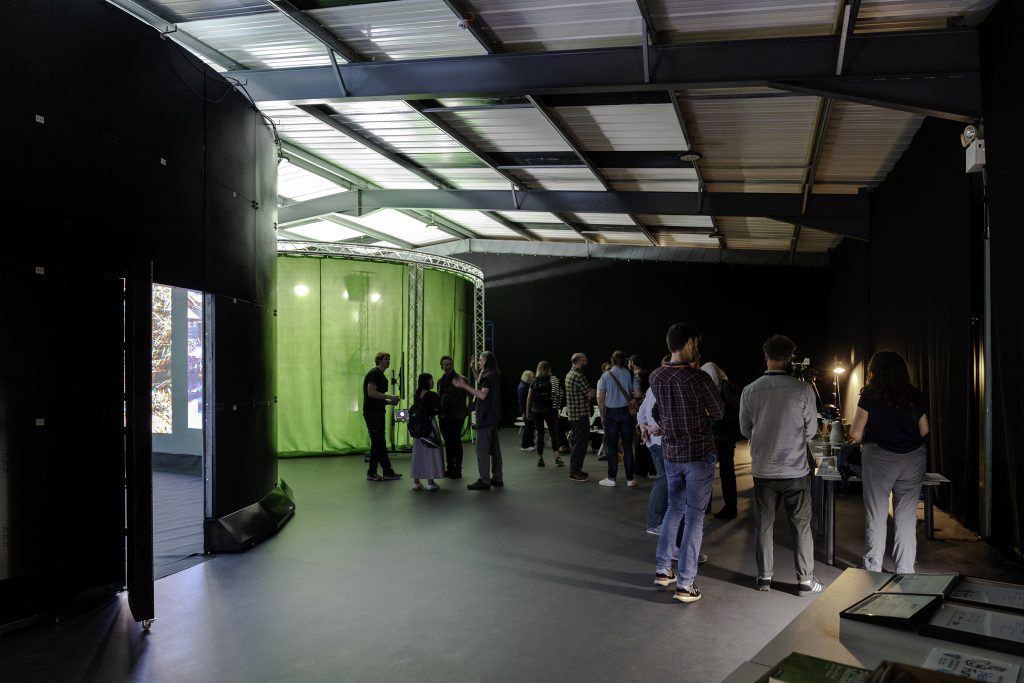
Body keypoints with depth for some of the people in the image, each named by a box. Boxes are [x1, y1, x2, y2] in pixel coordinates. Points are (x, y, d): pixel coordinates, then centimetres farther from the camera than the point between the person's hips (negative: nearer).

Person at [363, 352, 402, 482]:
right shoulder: (374, 373, -11)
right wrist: (390, 397, -18)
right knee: (378, 443, -7)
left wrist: (390, 401, 9)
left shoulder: (381, 375, 20)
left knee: (378, 443, 10)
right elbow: (371, 392, -22)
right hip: (371, 412, -10)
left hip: (378, 412, 10)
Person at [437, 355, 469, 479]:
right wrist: (438, 411, 11)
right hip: (443, 417, 6)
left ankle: (457, 470, 7)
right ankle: (449, 468, 20)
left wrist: (466, 411, -16)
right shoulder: (440, 381, 13)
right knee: (448, 443, 11)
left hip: (456, 417, -6)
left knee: (456, 442, -2)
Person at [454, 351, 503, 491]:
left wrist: (464, 386, -22)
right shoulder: (495, 375, 16)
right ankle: (497, 478, 19)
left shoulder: (488, 376, -14)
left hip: (486, 417, -10)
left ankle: (484, 480, -8)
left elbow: (483, 395, -23)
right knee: (494, 448, 13)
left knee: (482, 449, -8)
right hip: (492, 417, 10)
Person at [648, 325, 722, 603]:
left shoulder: (656, 377, -2)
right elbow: (718, 413, -5)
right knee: (694, 517, 2)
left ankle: (663, 569, 28)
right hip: (699, 454, -6)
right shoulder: (699, 378, -20)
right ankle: (685, 584, 5)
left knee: (674, 509, 21)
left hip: (671, 453, 6)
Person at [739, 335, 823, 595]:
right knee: (801, 525, 11)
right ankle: (805, 580, 19)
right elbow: (811, 429, -2)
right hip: (795, 470, -2)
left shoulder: (749, 391, -8)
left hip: (763, 469, 2)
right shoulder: (803, 389, -13)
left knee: (764, 524, 13)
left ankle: (764, 577, 22)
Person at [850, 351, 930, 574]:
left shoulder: (870, 395, -5)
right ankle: (905, 571, 15)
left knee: (876, 516, 7)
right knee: (907, 517, 9)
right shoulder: (916, 395, 4)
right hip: (914, 459, 3)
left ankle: (873, 570, 13)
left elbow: (856, 434, -6)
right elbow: (924, 430, 11)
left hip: (880, 457, -3)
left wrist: (866, 440, 15)